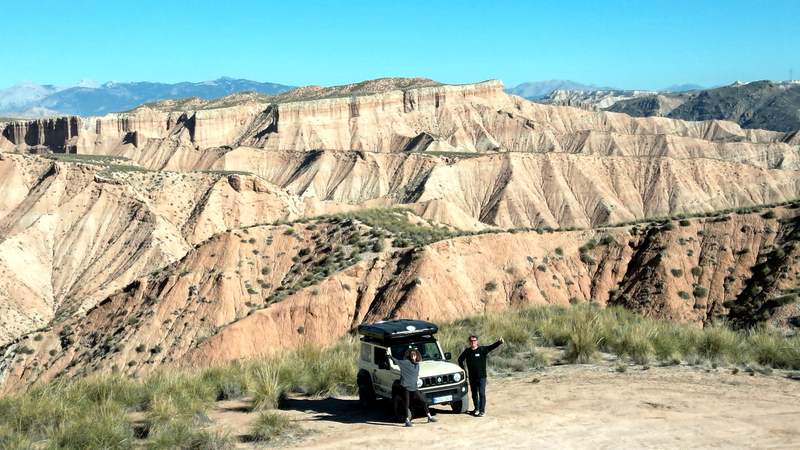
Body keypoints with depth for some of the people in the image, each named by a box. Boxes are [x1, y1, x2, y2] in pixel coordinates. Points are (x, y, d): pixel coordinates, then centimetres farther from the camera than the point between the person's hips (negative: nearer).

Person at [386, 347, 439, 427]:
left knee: (423, 401, 8)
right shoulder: (406, 363, -6)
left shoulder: (417, 364, 11)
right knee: (406, 405, -3)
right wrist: (389, 355, -26)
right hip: (406, 386, -6)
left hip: (413, 387, 6)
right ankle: (407, 421, 6)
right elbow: (396, 361, -15)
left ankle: (429, 418, 18)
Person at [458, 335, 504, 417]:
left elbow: (492, 347, -19)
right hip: (472, 377, 4)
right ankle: (476, 409, 29)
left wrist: (499, 342, -37)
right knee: (474, 394, 14)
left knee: (482, 393, -7)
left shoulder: (482, 349, -5)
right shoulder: (467, 351, 4)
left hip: (482, 376, -4)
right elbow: (460, 360, 19)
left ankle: (482, 411, -3)